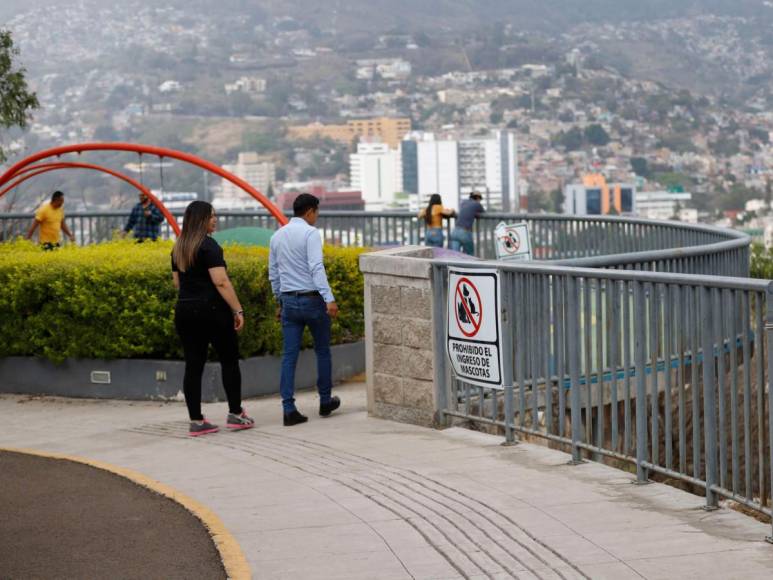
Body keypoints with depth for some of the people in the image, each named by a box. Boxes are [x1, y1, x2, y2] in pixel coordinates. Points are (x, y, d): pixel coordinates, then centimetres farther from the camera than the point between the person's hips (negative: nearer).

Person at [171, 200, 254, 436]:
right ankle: (235, 414, 11)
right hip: (212, 311, -7)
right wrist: (238, 310, -15)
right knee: (229, 360, 8)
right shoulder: (209, 246, -13)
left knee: (193, 365, 5)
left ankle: (196, 421, 4)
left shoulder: (178, 248, 11)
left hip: (184, 312, 7)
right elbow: (221, 282, -19)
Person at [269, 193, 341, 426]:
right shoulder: (310, 233, -11)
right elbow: (316, 267, -22)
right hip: (312, 299, -5)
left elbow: (273, 274, 16)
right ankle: (325, 401, 25)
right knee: (322, 351, 13)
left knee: (289, 356, 2)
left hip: (288, 301, 5)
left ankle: (289, 410, -5)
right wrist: (329, 299, -26)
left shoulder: (277, 236, 10)